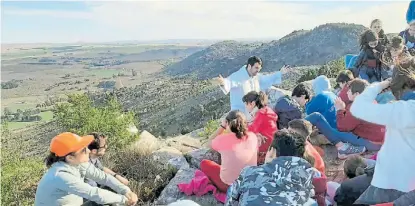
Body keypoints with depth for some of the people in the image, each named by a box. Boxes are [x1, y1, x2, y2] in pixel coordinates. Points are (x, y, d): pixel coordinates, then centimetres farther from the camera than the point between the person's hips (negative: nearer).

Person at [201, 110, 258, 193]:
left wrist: (222, 126, -1)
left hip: (229, 186, -4)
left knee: (204, 163, 17)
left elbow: (209, 143, 2)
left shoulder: (223, 139, -21)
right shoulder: (253, 137, -11)